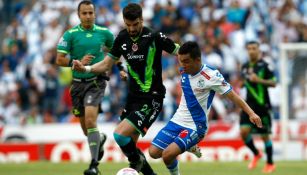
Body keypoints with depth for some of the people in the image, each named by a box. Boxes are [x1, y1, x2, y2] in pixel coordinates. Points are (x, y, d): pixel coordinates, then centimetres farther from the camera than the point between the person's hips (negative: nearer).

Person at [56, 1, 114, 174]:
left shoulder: (104, 33, 2)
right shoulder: (70, 34, -2)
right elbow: (60, 59, -5)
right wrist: (78, 62, -19)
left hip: (96, 81, -2)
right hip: (78, 83, 2)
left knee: (90, 118, -22)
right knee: (86, 128, 10)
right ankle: (100, 139, 47)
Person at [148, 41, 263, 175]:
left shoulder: (211, 76, -19)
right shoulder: (183, 71, -1)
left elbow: (232, 95, -16)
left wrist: (251, 113, -22)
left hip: (195, 127, -7)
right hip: (177, 120, 7)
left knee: (167, 154, -23)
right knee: (154, 152, -2)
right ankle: (187, 146, 20)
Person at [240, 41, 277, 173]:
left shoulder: (264, 66, -7)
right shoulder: (245, 67, 10)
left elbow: (273, 83, -9)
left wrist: (259, 80, -21)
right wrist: (243, 83, 7)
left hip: (262, 104, -5)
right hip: (249, 104, 5)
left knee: (265, 135, 3)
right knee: (244, 131, -11)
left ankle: (270, 163, 19)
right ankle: (256, 154, 15)